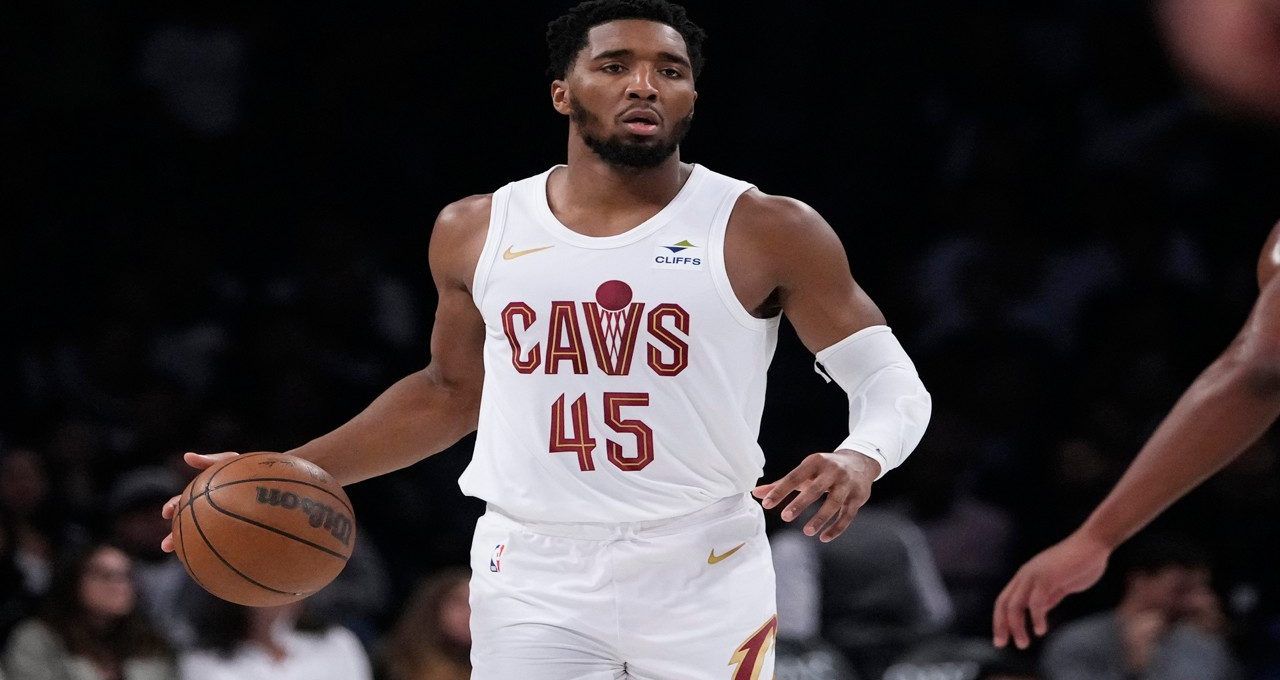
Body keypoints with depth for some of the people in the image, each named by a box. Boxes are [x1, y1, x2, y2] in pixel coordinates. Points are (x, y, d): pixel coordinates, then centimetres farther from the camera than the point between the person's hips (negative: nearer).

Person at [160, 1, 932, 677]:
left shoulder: (764, 233, -5)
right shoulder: (477, 233, 6)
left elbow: (892, 380, -2)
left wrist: (861, 459, -25)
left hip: (705, 578, -2)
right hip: (535, 576, 2)